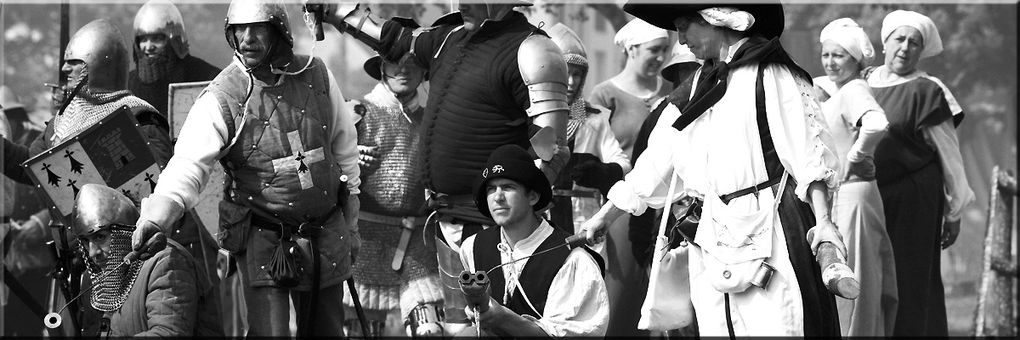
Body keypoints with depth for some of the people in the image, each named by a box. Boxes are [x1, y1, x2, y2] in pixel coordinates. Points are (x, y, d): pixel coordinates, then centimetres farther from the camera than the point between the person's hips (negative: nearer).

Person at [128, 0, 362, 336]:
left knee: (326, 330, 13)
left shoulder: (316, 76, -3)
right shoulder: (221, 98, -15)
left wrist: (351, 225, 16)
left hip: (325, 234, 4)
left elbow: (344, 145, 10)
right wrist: (154, 217, -45)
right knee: (269, 332, -12)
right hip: (263, 242, -4)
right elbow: (187, 166, -26)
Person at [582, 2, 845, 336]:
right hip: (713, 242, 6)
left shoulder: (770, 74, -2)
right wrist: (602, 218, 23)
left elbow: (809, 157, -7)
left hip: (767, 230, -6)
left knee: (776, 327, -12)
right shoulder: (698, 87, 18)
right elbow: (654, 165, 22)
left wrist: (822, 220, -17)